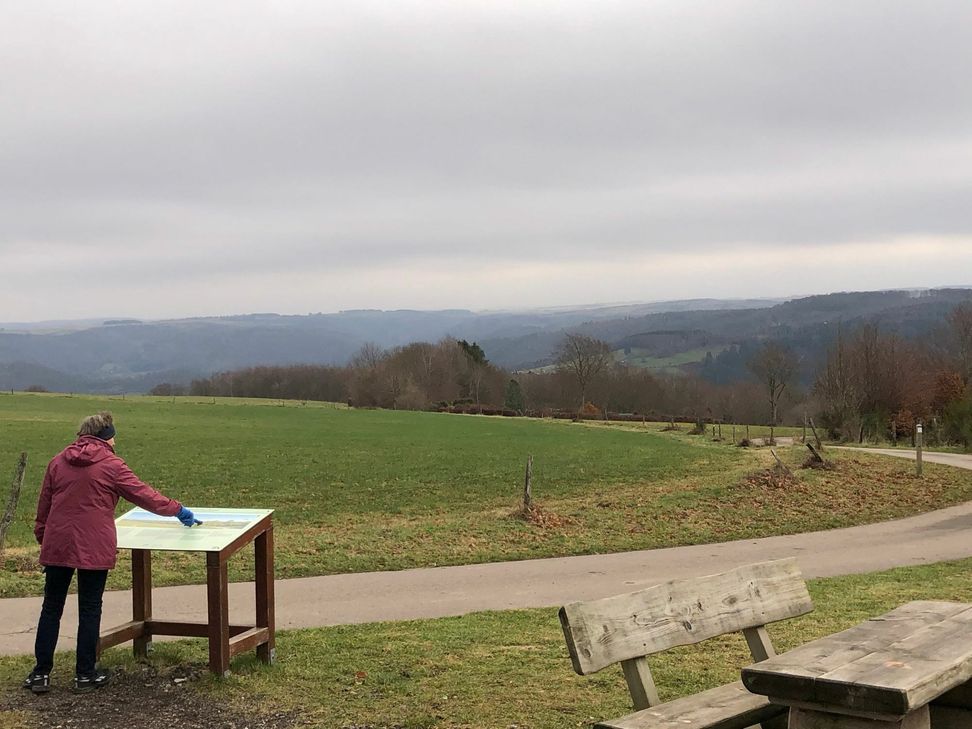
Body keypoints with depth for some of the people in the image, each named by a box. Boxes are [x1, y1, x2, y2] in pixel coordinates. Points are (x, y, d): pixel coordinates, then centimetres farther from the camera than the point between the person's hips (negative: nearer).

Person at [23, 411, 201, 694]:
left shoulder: (58, 462, 7)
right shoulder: (111, 465, -6)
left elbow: (43, 505, 11)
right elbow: (145, 495, -2)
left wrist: (42, 538, 21)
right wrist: (178, 510, 11)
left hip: (56, 546, 4)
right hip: (94, 549, -4)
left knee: (51, 607, 12)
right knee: (89, 609, 6)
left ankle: (41, 673, 13)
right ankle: (85, 675, 12)